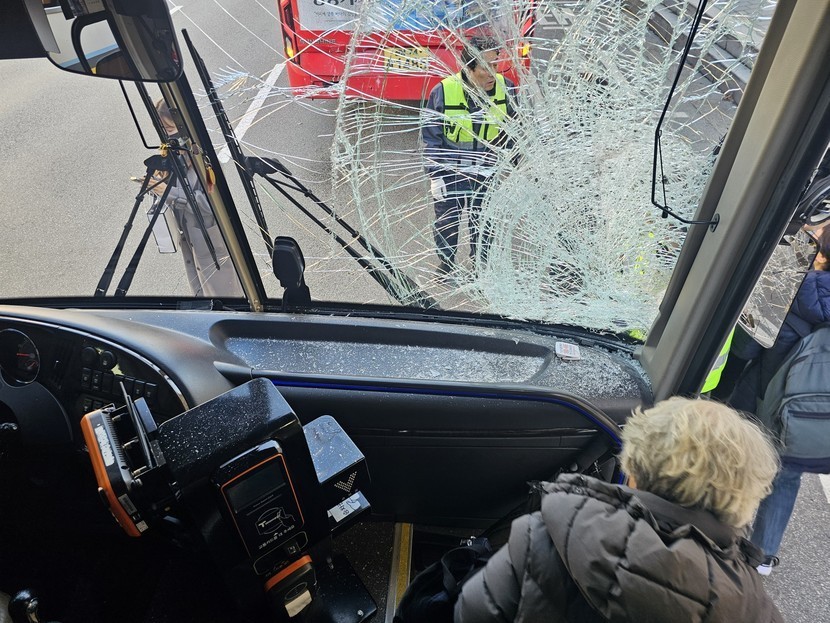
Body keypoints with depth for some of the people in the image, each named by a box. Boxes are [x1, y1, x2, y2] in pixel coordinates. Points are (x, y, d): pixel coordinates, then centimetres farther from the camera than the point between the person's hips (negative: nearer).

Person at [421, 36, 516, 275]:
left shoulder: (506, 89, -9)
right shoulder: (443, 91, -18)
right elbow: (430, 136, -9)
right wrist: (435, 175, -11)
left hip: (487, 170, 2)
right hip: (450, 170, -2)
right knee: (447, 219, 11)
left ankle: (481, 263, 34)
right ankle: (446, 263, 34)